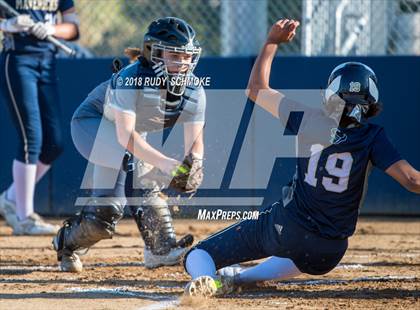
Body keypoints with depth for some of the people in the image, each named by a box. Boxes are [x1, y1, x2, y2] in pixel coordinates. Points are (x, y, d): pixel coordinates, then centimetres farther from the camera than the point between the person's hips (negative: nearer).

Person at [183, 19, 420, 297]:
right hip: (327, 255, 2)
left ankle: (206, 279, -27)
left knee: (199, 255, 8)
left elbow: (256, 90, 6)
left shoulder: (310, 121, -6)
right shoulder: (372, 137, -9)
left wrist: (272, 42, 14)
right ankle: (241, 277, 26)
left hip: (282, 229, -2)